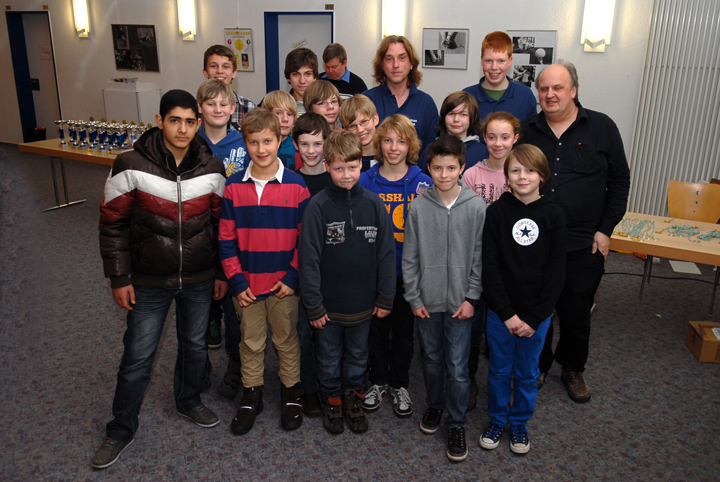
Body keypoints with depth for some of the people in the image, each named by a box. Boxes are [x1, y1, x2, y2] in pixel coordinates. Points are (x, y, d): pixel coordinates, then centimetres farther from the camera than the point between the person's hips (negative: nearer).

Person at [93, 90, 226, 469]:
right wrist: (119, 278, -7)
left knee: (195, 345, 19)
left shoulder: (211, 169, -5)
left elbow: (221, 222, 5)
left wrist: (223, 273, 7)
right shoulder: (131, 166, -13)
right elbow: (112, 223, -6)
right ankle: (121, 430, 28)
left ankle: (188, 401, 45)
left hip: (199, 280, 3)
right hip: (149, 282, -2)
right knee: (137, 357, 7)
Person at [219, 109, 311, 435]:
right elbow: (226, 239, -1)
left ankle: (291, 392, 34)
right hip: (247, 284, 2)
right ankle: (251, 395, 34)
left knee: (286, 339, 14)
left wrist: (293, 277, -10)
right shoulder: (234, 186, -3)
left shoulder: (295, 185, -7)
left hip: (284, 283, -1)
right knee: (251, 341, 16)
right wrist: (236, 281, -6)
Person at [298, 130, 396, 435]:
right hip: (328, 302, -2)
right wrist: (313, 305, -11)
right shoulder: (318, 206, -13)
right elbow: (308, 258, -11)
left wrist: (385, 298, 0)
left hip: (363, 302, 2)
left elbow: (387, 253, 0)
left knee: (358, 355, 20)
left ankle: (353, 397, 42)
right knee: (329, 357, 17)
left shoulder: (374, 204, -6)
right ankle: (332, 401, 39)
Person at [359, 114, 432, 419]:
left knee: (404, 330, 13)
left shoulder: (423, 184, -3)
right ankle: (378, 381, 35)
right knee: (377, 329, 13)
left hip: (408, 272, 0)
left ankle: (400, 385, 33)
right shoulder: (365, 182, -3)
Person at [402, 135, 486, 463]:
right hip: (427, 300, 2)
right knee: (432, 358, 18)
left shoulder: (476, 207, -7)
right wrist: (414, 298, -2)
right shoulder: (418, 207, -5)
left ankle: (456, 423, 22)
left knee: (457, 367, 3)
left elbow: (480, 258, -3)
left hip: (460, 302, -1)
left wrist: (471, 297, -6)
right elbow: (409, 257, 0)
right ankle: (435, 406, 40)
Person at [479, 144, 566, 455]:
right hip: (500, 313, -1)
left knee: (527, 374, 16)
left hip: (537, 315, 1)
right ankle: (497, 420, 36)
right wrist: (508, 314, -13)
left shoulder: (553, 216, -5)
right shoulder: (496, 212, -8)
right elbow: (489, 266, -9)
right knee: (499, 371, 14)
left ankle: (520, 423, 37)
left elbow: (556, 272, -5)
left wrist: (534, 318, -11)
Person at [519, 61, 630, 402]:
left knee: (577, 315, 11)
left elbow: (620, 179, 3)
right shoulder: (527, 131, 4)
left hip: (583, 246, -1)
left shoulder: (602, 128, 0)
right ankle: (538, 365, 35)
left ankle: (573, 369, 34)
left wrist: (606, 230, -2)